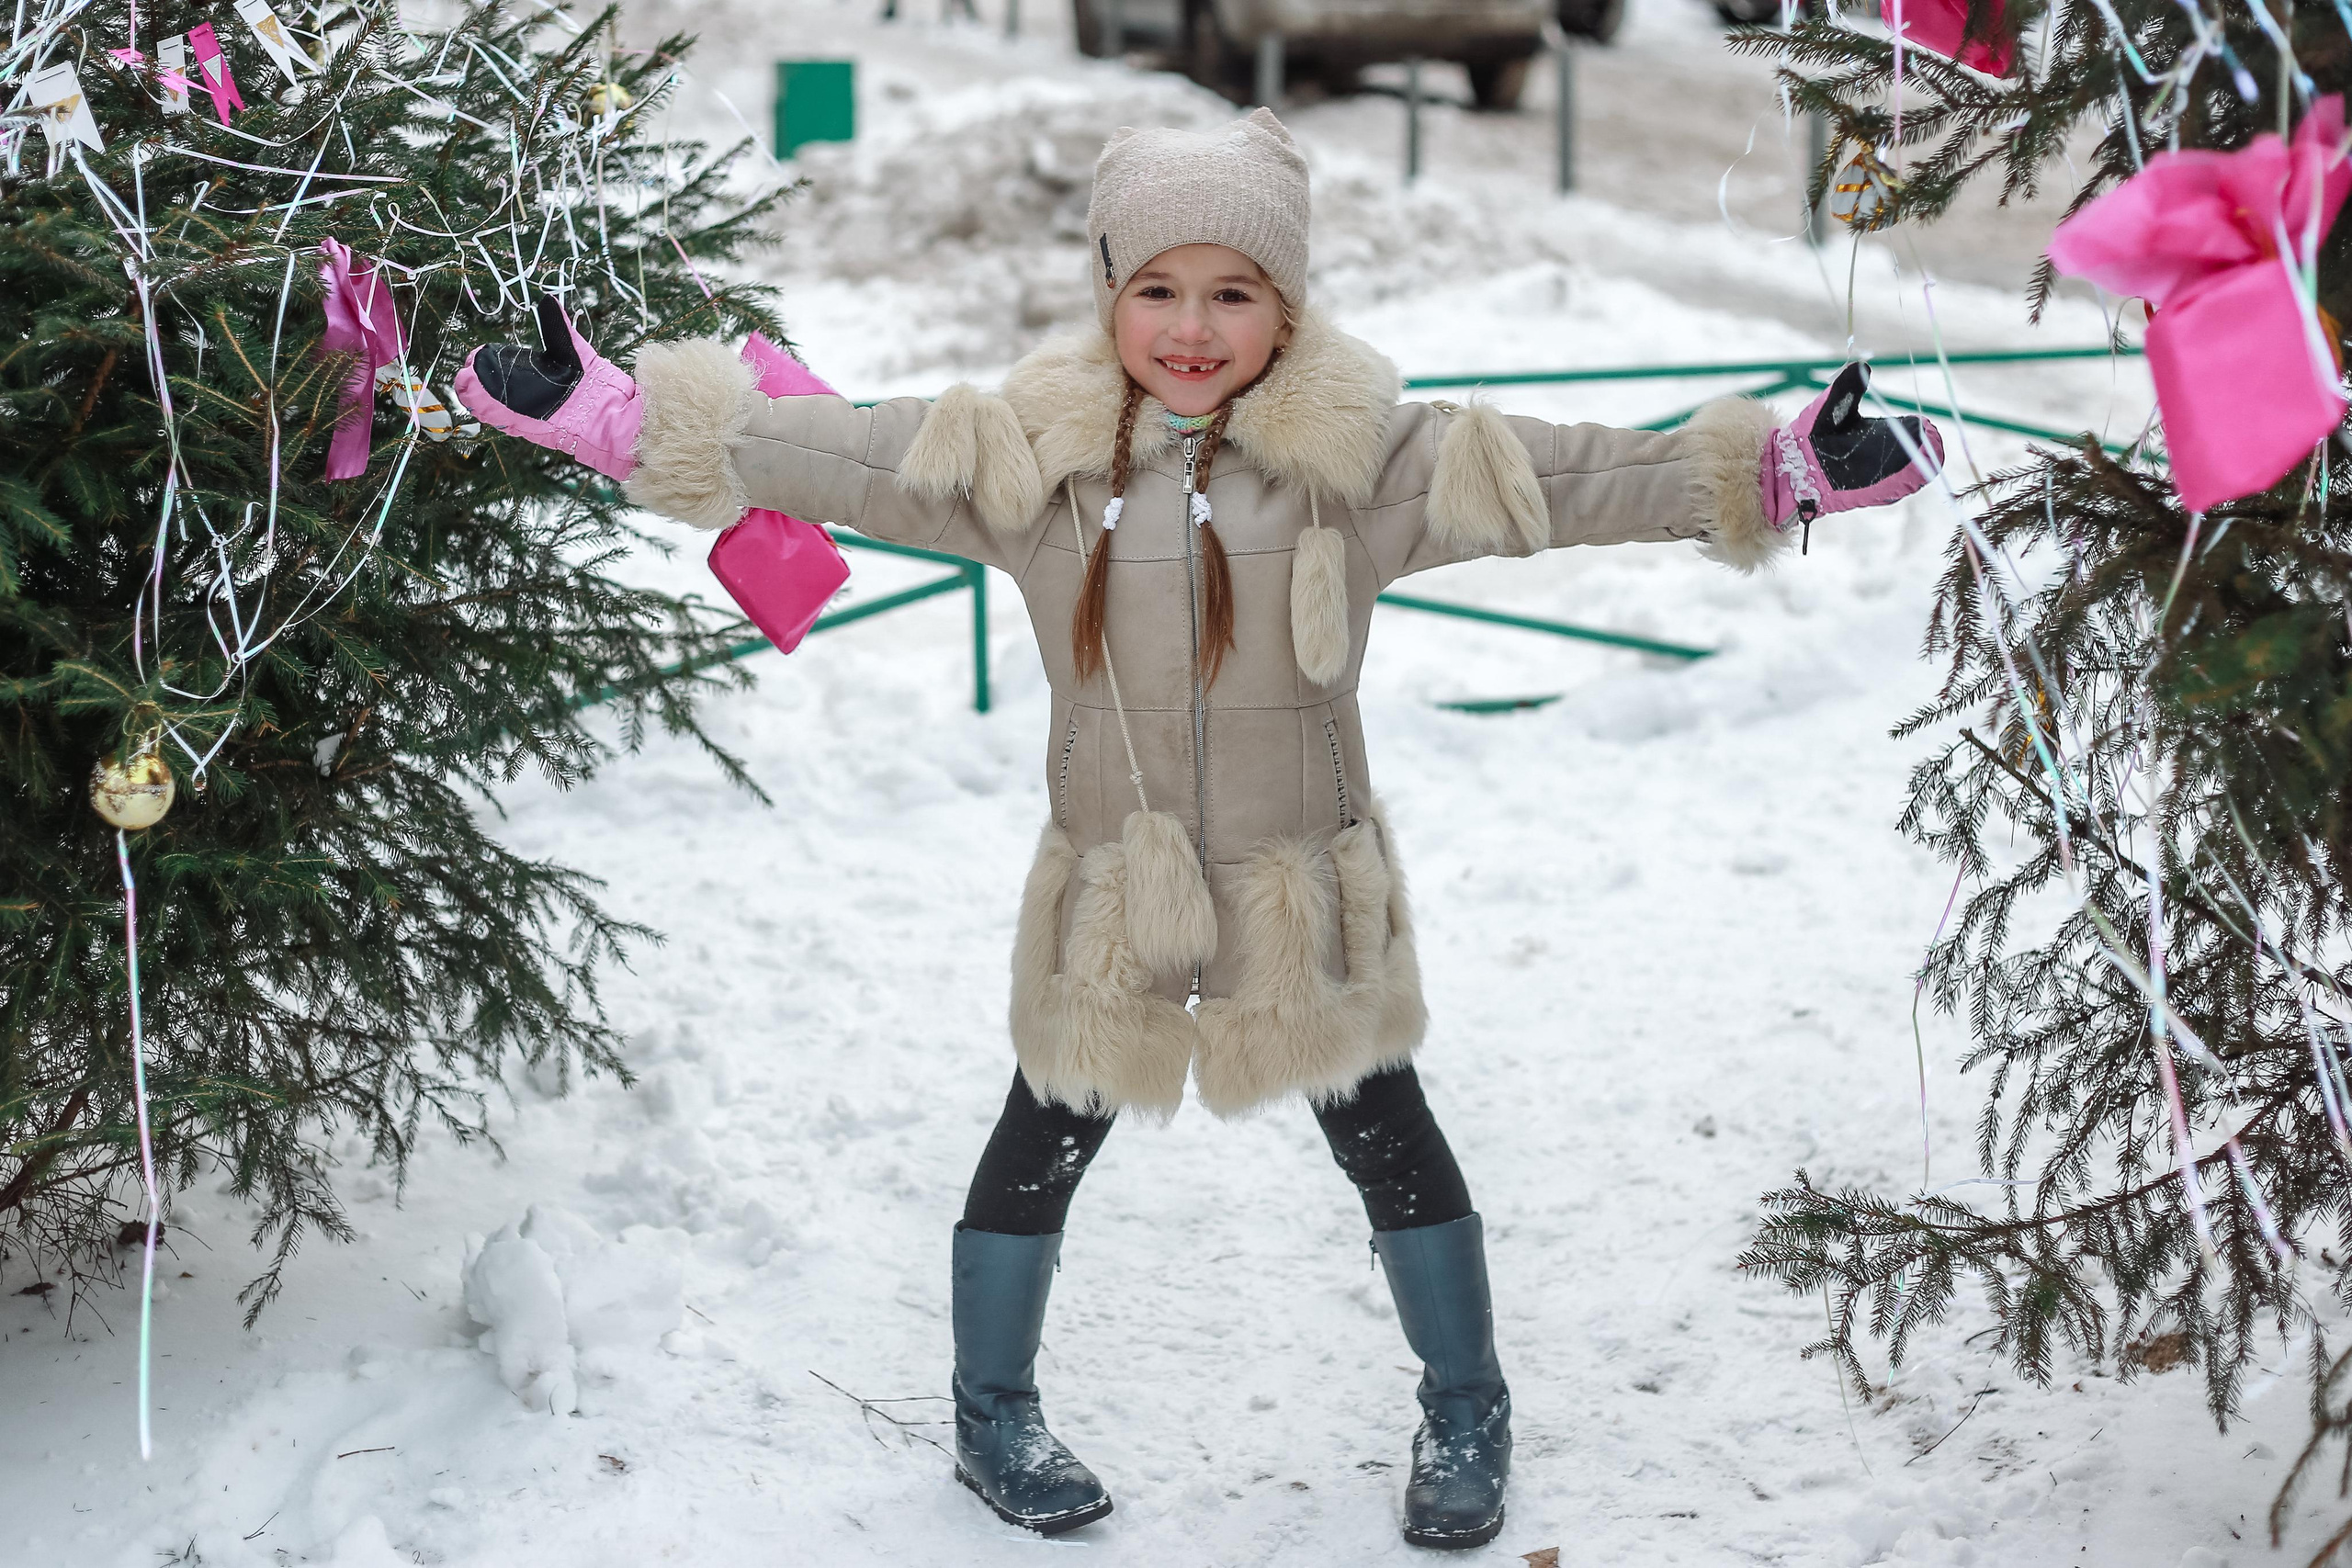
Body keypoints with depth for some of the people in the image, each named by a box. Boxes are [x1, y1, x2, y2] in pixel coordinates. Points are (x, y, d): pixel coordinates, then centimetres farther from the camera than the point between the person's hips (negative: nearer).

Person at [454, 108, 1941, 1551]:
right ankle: (994, 1410, 39)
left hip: (1306, 895, 0)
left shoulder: (1360, 453, -9)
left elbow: (1555, 475, -11)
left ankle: (1468, 1410, 37)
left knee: (1389, 1141, 13)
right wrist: (622, 417, -14)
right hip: (1113, 896, 1)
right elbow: (837, 453, -8)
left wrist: (1782, 471, -18)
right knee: (1045, 1144, 15)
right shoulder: (1027, 453, -7)